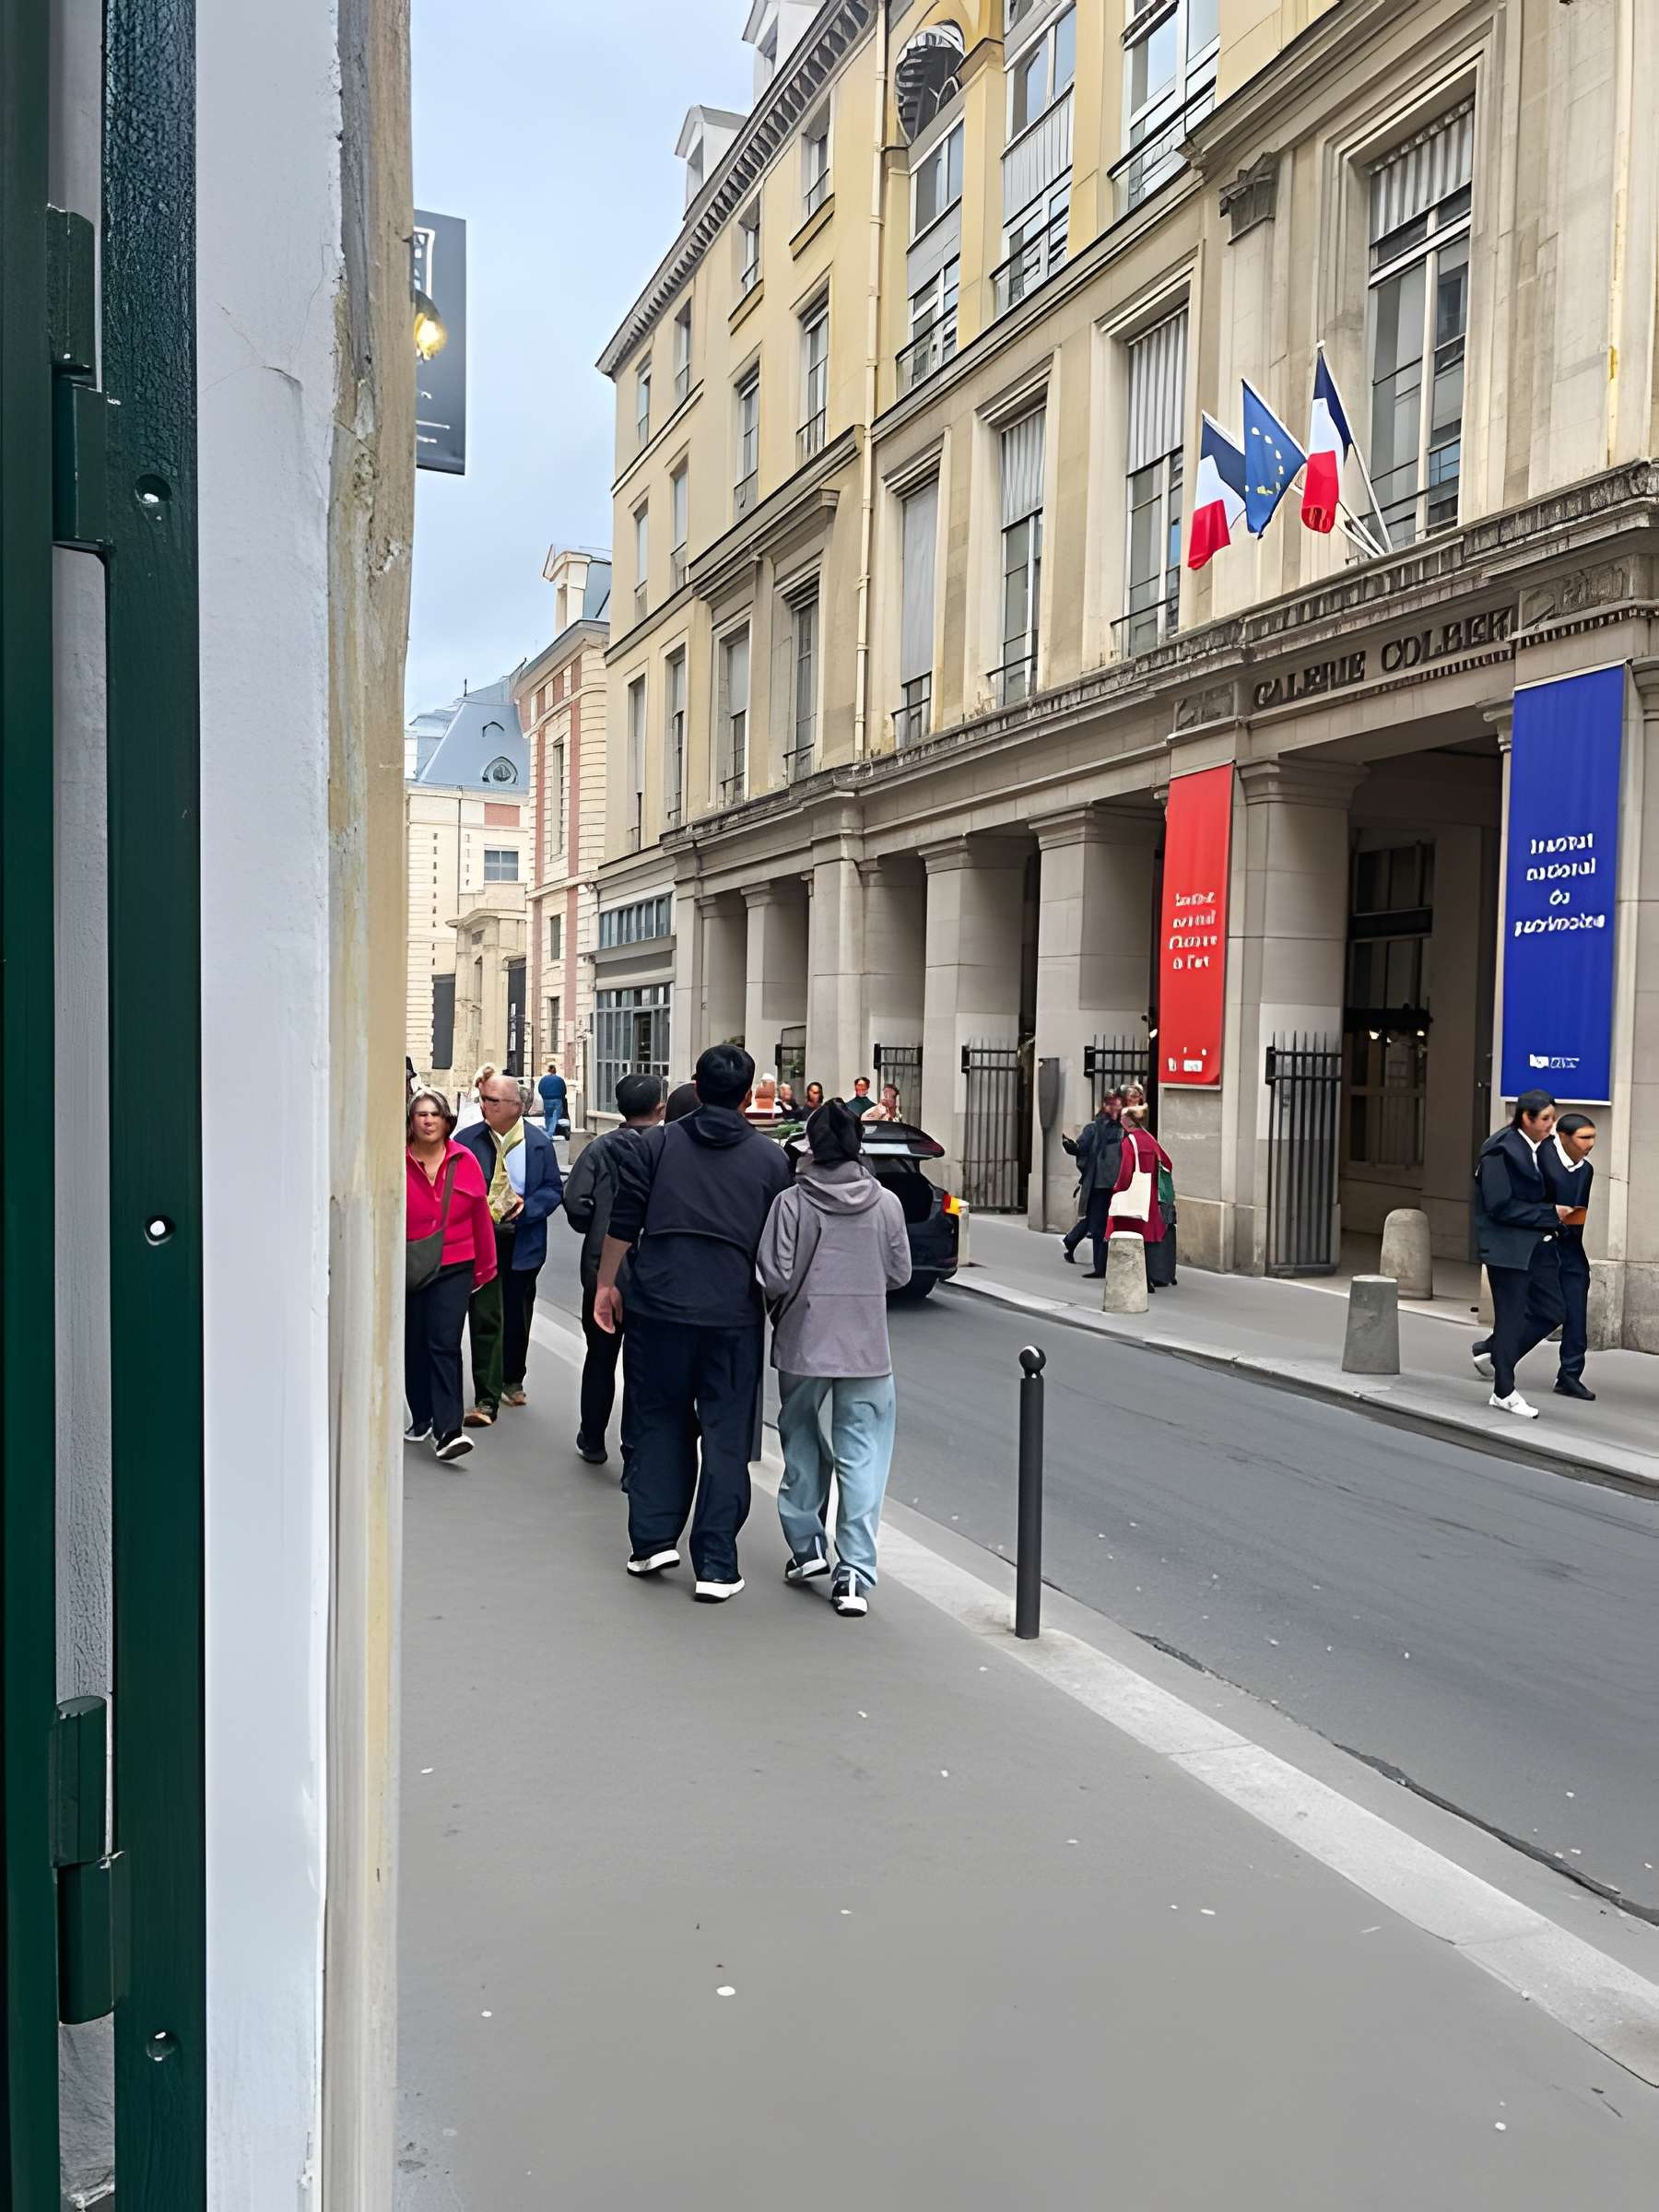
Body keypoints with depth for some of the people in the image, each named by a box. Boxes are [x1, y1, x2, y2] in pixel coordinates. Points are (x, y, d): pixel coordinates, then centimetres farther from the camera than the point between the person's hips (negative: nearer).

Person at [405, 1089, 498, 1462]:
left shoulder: (465, 1161, -2)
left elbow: (481, 1217, 6)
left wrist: (484, 1267, 11)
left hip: (454, 1269, -1)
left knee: (445, 1344, -8)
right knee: (413, 1345, 12)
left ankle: (447, 1431, -11)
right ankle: (421, 1418, 30)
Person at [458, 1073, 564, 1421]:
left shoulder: (539, 1142, -1)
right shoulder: (468, 1140, -2)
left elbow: (554, 1189, 2)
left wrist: (527, 1207, -15)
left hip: (522, 1242, 2)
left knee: (517, 1316, 16)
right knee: (485, 1318, -7)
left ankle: (512, 1380, 36)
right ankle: (486, 1399, -3)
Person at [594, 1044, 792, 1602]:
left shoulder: (653, 1145, 3)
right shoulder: (771, 1158, 4)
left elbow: (622, 1223, 2)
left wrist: (606, 1284, 13)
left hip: (659, 1305, 1)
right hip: (735, 1314, 0)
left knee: (659, 1423, 16)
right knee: (726, 1435, 5)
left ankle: (652, 1540, 17)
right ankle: (716, 1566, 6)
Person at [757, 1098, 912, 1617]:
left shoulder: (792, 1201, -10)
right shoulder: (886, 1203, -3)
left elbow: (774, 1277, -12)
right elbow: (899, 1274, 4)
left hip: (803, 1344, -1)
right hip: (866, 1347, 1)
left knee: (802, 1444, 20)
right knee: (862, 1458, 4)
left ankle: (807, 1547, 24)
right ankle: (854, 1575, 0)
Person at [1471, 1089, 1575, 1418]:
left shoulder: (1540, 1149, 9)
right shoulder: (1501, 1151, -15)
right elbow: (1500, 1207, -19)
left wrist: (1556, 1214, 0)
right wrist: (1550, 1214, -17)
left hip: (1538, 1244, 8)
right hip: (1508, 1246, -8)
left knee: (1550, 1311, 8)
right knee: (1511, 1316, 0)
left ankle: (1491, 1351, 27)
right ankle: (1504, 1393, 12)